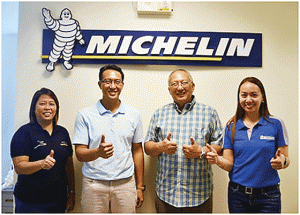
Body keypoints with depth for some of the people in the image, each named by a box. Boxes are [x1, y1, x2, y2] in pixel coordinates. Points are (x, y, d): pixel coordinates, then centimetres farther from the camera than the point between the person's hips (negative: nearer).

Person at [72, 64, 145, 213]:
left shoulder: (133, 115, 4)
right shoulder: (85, 115, -2)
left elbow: (137, 151, 8)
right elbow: (79, 154, -5)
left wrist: (140, 187, 8)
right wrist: (98, 152, -26)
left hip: (125, 184, 2)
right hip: (94, 185, -1)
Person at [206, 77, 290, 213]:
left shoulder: (276, 124, -4)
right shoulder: (231, 126, 1)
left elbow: (286, 160, 1)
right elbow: (229, 164, 0)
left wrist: (282, 161, -21)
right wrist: (217, 160, -20)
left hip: (268, 196, -1)